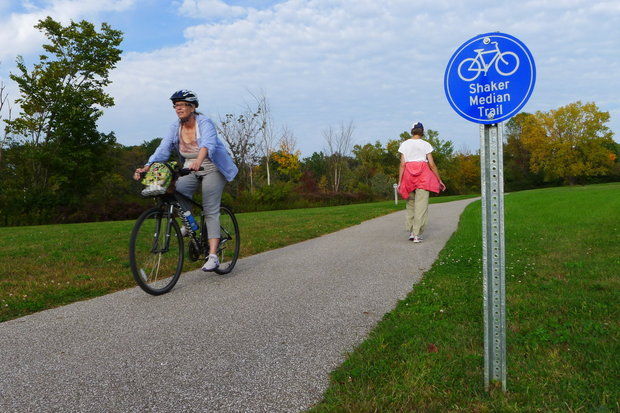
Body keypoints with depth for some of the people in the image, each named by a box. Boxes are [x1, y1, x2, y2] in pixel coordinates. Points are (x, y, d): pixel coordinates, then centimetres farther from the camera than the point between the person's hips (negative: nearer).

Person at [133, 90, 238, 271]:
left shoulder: (205, 123, -18)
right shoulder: (175, 127, -2)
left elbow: (208, 144, -38)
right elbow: (163, 149, -13)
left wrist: (198, 161, -58)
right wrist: (146, 167, -29)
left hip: (213, 169, -5)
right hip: (190, 169, 5)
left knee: (210, 210, -14)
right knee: (179, 190, -27)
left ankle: (213, 256, -16)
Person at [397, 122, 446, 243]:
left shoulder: (404, 144, 5)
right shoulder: (426, 145, 3)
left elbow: (402, 164, 0)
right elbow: (432, 165, 1)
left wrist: (399, 181, 2)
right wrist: (439, 180, 9)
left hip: (408, 174, 2)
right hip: (423, 174, -2)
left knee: (410, 204, 13)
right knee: (421, 205, 0)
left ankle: (411, 232, 12)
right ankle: (417, 234, -2)